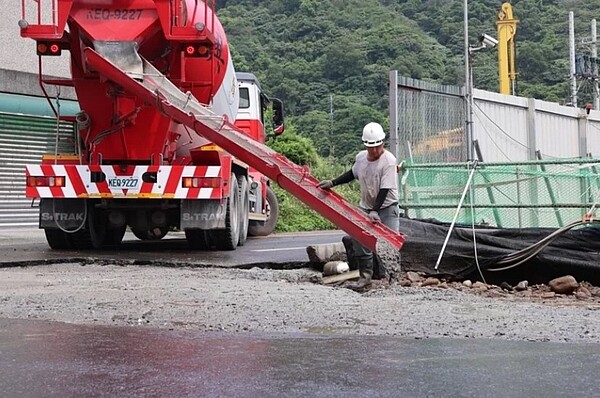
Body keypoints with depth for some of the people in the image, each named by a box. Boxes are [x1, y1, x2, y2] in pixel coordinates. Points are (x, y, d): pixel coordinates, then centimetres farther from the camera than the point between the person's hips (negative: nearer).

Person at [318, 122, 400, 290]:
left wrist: (375, 211, -27)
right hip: (366, 207, 6)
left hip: (386, 208, -6)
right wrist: (332, 183, 14)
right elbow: (352, 174, 20)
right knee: (359, 239, -1)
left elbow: (384, 189, -22)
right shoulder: (361, 157, 0)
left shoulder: (389, 161, -19)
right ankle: (365, 276, 8)